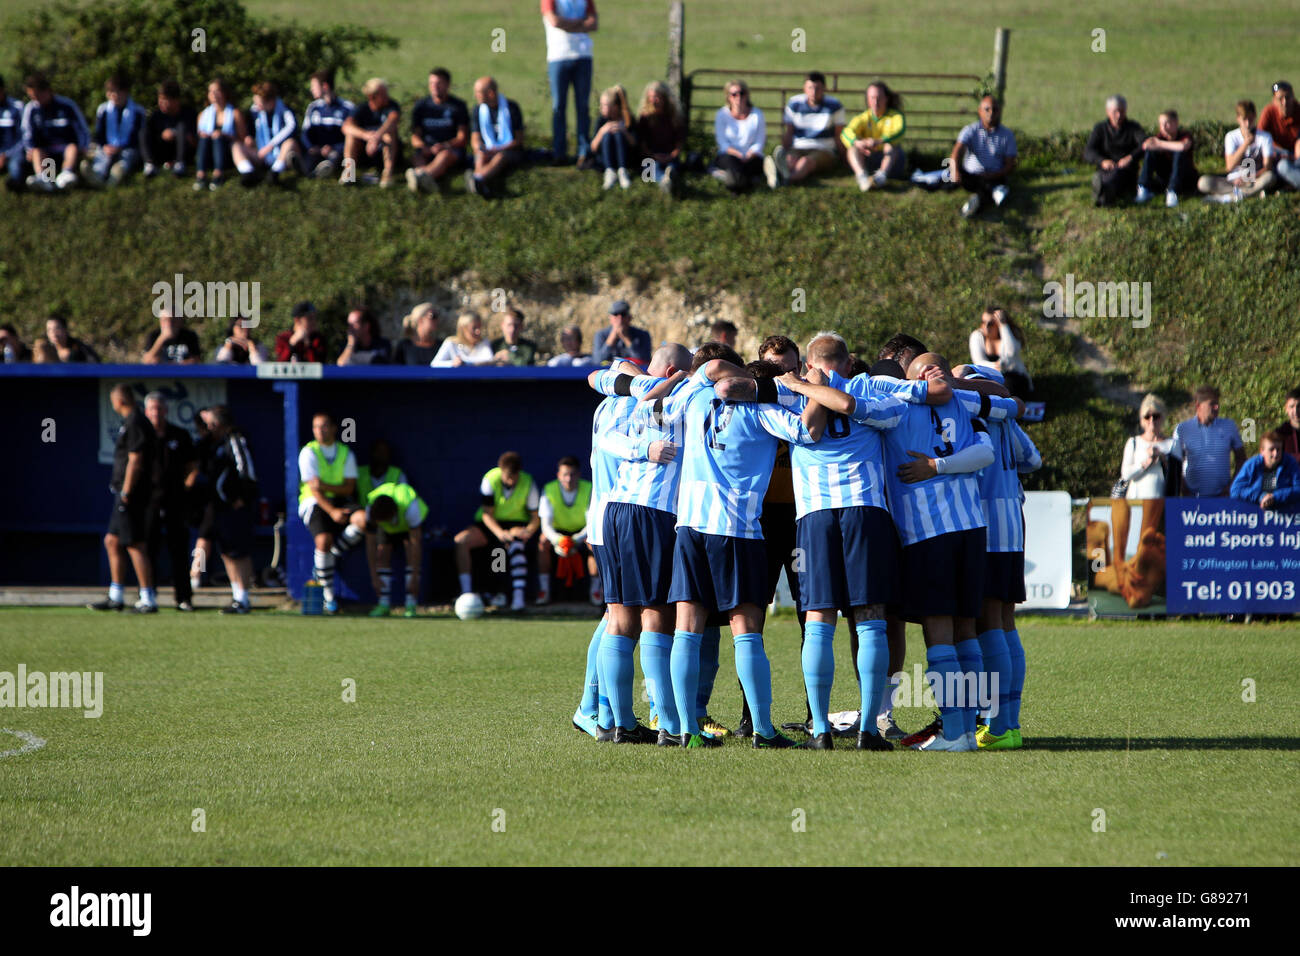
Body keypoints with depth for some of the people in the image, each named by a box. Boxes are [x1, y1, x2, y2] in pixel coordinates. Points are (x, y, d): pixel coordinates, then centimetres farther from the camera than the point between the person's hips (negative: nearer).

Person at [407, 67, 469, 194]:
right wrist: (423, 148, -15)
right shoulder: (421, 106, 14)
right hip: (428, 149, 3)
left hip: (453, 150, -3)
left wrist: (444, 146, -20)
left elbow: (462, 139, 0)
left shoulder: (458, 106, 6)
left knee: (445, 155, -38)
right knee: (416, 154, -32)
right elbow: (415, 137, 8)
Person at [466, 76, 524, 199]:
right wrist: (479, 148, -19)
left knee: (501, 157, -38)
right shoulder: (478, 111, 9)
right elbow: (475, 139, 5)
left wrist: (499, 149, -19)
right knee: (481, 156, -33)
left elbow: (519, 140, -5)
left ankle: (477, 178, -68)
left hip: (510, 151, -3)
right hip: (488, 150, 3)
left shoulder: (511, 107, -2)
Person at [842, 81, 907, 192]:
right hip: (868, 160, 2)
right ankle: (862, 175, -54)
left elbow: (900, 131, -21)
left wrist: (879, 141, -42)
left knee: (891, 145, -31)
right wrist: (857, 143, -39)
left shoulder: (895, 116, 3)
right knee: (853, 145, -24)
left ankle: (882, 174, -60)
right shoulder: (863, 118, 8)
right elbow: (846, 133, -13)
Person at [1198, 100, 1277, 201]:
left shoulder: (1265, 137, -3)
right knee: (1203, 182, -26)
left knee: (1270, 177, -36)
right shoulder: (1231, 137, 0)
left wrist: (1249, 178, -22)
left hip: (1255, 180, -1)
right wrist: (1246, 143, -20)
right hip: (1233, 181, 1)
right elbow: (1230, 166, -13)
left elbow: (1267, 168, -8)